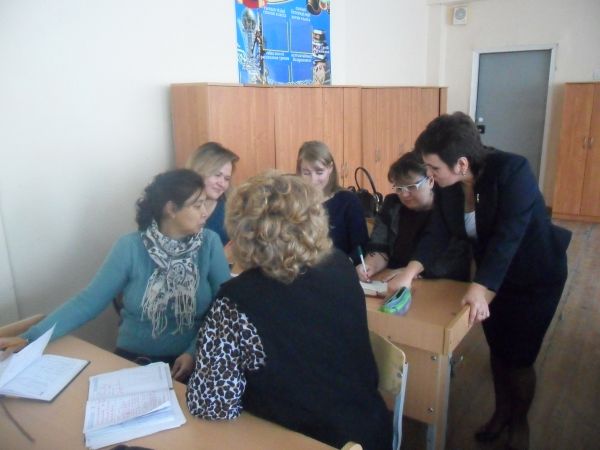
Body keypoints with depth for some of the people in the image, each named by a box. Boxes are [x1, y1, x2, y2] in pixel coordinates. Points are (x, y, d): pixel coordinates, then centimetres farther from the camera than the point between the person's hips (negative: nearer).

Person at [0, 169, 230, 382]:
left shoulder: (210, 243, -5)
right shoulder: (130, 247, -7)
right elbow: (89, 301, -7)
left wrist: (195, 352, -20)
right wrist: (29, 338, -15)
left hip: (192, 359, 0)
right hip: (134, 359, 1)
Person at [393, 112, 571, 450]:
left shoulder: (513, 171, -30)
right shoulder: (450, 184, -12)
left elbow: (507, 236, -36)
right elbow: (438, 231, -16)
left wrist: (479, 288, -43)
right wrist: (411, 271, -30)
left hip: (537, 277, -5)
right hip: (493, 275, 5)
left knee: (519, 358, 4)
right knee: (497, 349, 17)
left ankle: (520, 422, 32)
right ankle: (502, 411, 41)